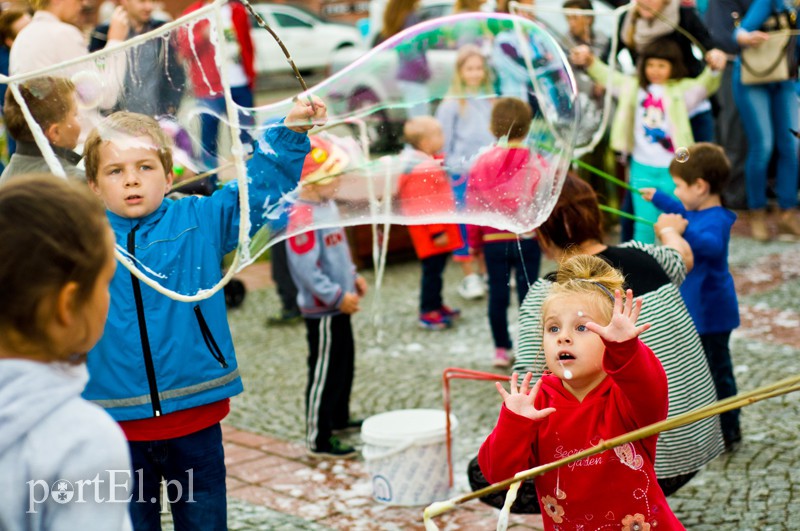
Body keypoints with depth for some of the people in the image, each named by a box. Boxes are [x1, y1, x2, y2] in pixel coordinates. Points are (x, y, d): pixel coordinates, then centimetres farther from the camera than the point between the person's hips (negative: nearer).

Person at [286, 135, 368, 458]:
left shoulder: (327, 205, 6)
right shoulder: (302, 216, -26)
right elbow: (307, 269, -27)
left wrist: (352, 277, 16)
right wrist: (337, 297, -23)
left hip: (338, 307, 10)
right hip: (321, 310, -10)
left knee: (345, 364, 23)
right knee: (325, 373, -2)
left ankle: (339, 418, 42)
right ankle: (319, 440, 8)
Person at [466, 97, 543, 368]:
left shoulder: (481, 164, -3)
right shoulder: (537, 164, -8)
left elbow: (472, 208, 1)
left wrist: (474, 242, 11)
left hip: (493, 241, 2)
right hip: (527, 240, -1)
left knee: (497, 294, 9)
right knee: (527, 293, 5)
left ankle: (501, 349, 16)